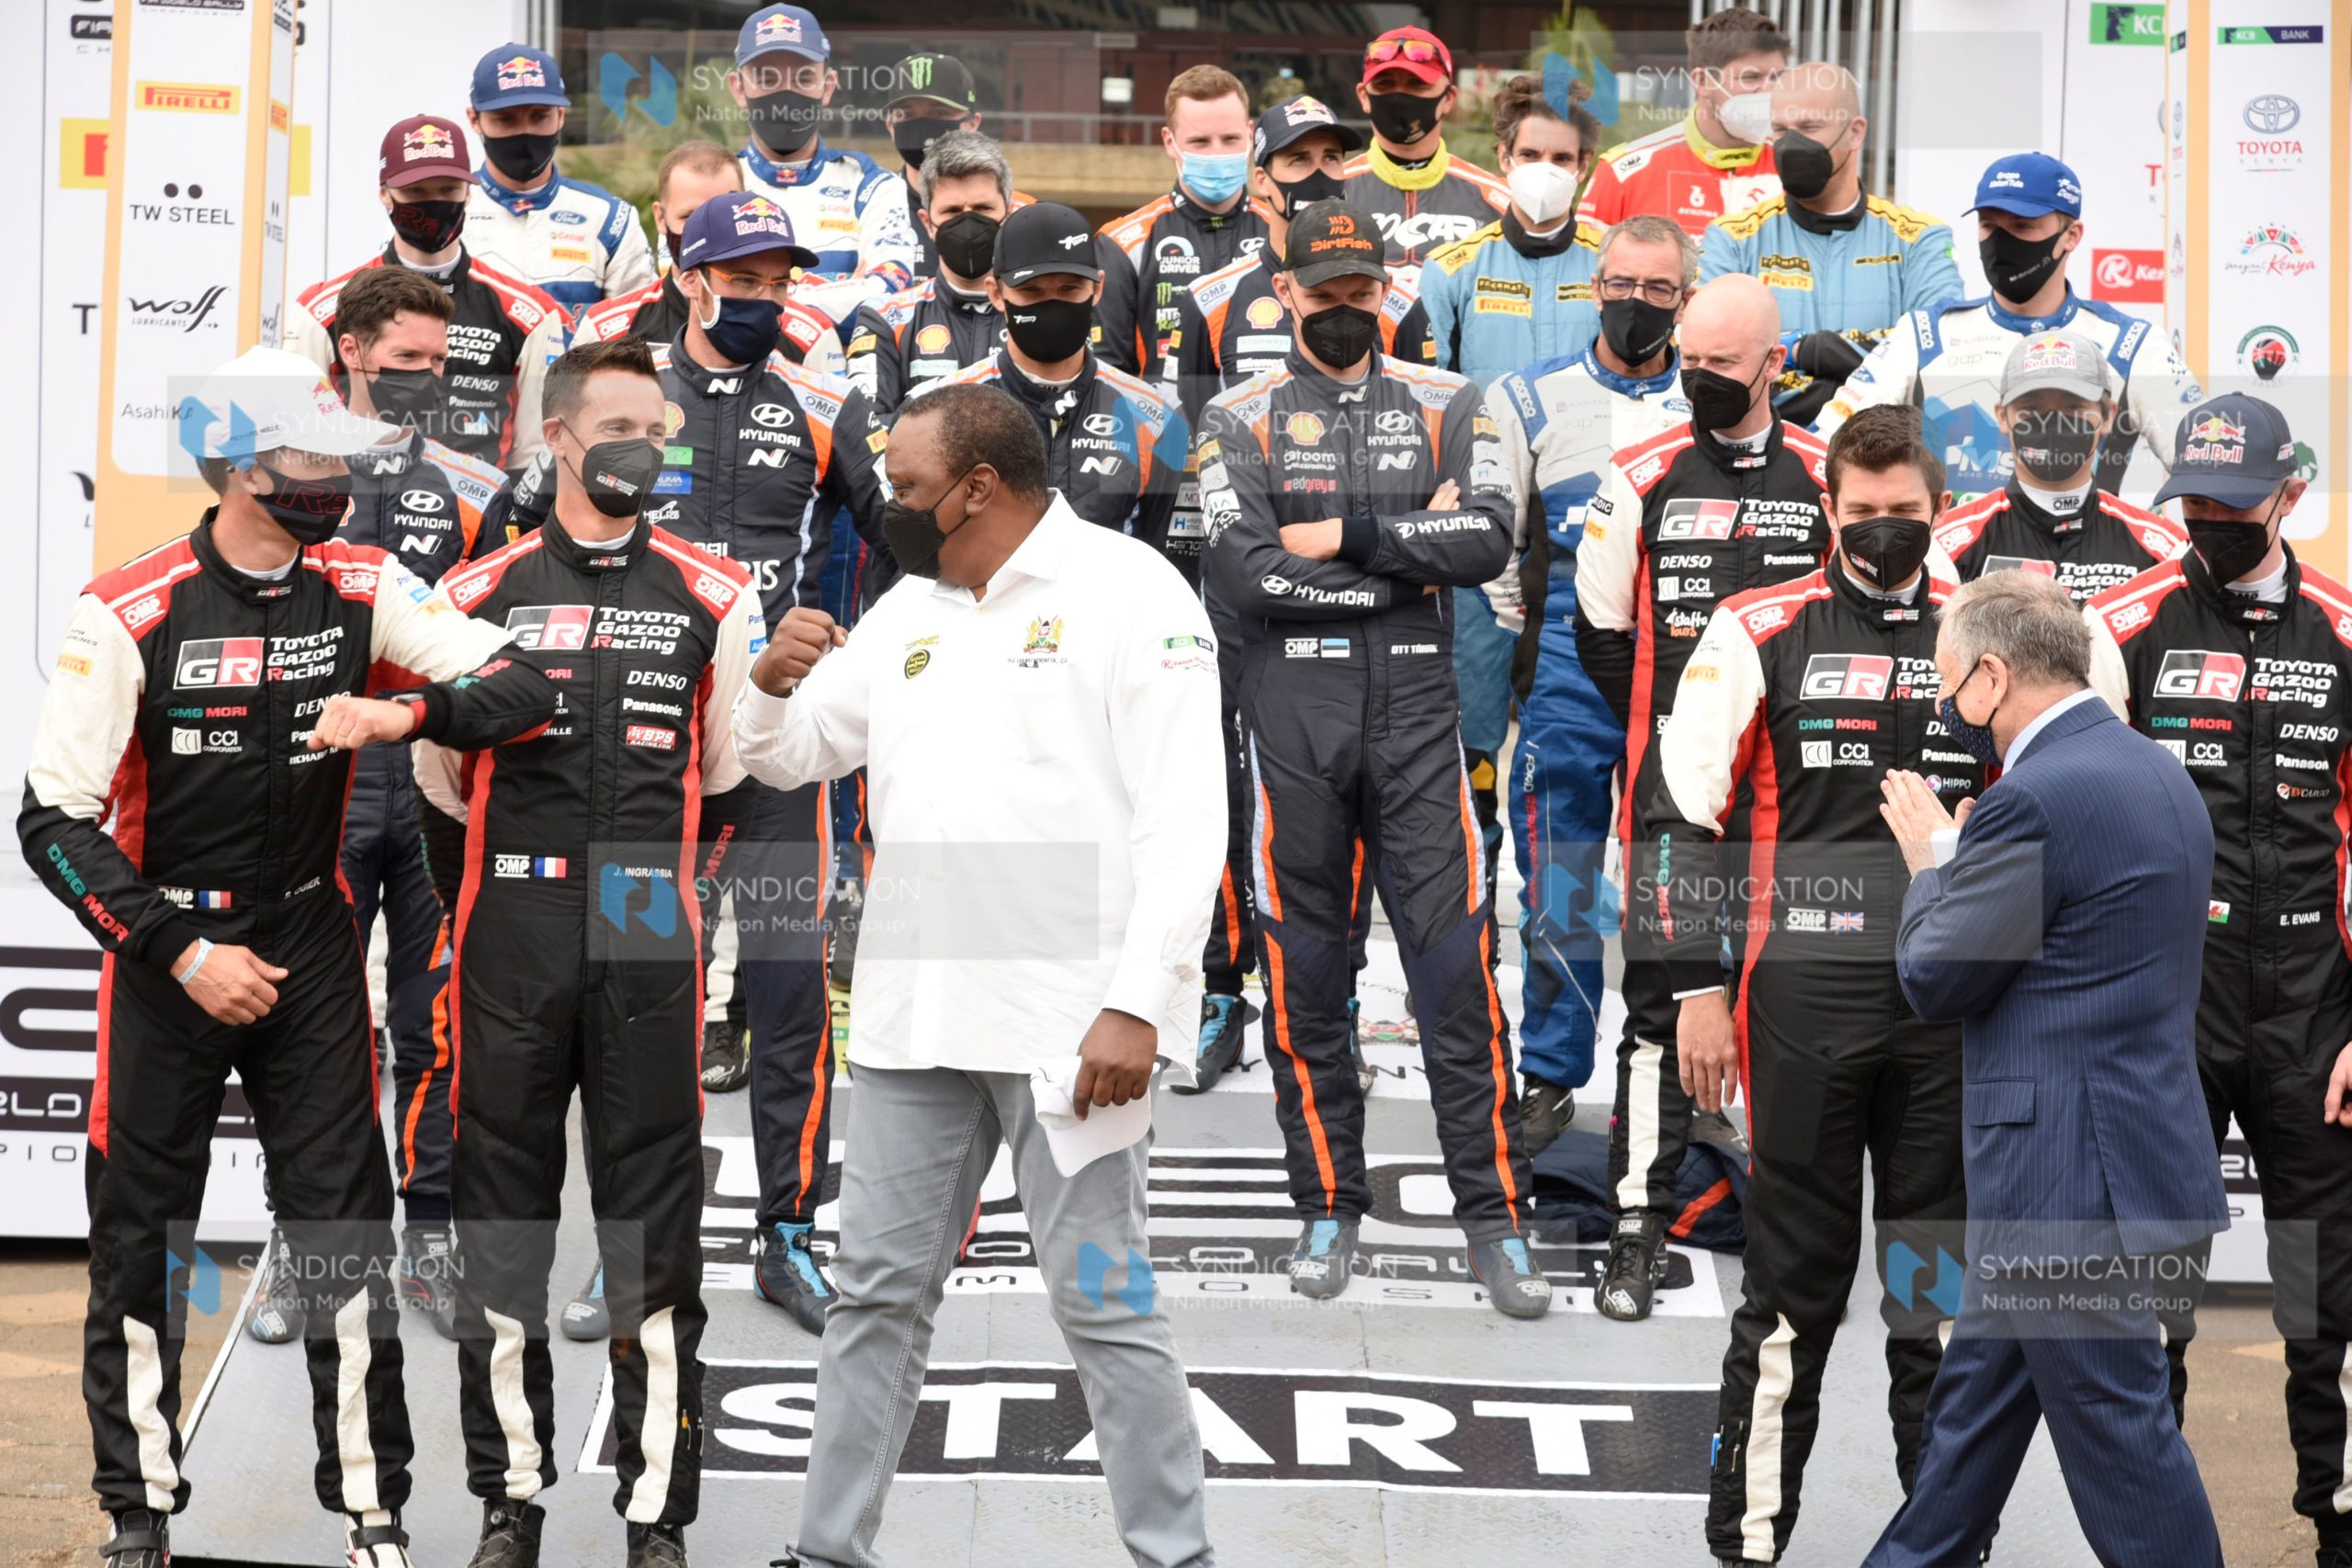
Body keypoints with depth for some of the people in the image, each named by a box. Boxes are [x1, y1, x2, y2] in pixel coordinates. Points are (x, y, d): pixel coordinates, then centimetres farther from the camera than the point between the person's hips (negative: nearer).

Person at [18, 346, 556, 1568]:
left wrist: (408, 711, -25)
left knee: (346, 1232, 0)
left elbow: (522, 687, -6)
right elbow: (53, 817, -13)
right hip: (166, 949, -2)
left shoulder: (361, 588, -2)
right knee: (142, 1238, 6)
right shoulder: (130, 612, -14)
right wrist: (181, 952, -16)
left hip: (309, 949, 2)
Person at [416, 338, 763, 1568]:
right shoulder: (476, 598, 6)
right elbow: (439, 786, 13)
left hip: (651, 959, 0)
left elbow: (726, 783, 13)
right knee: (503, 1224, 5)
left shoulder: (714, 600, 6)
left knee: (656, 1235, 0)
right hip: (512, 962, 0)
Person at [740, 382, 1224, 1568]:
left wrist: (1136, 1006, -21)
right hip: (917, 1015, 7)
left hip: (1071, 1023, -7)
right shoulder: (908, 611, 15)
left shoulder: (1126, 591, -6)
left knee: (1103, 1307, -4)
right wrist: (773, 684, -1)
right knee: (877, 1295, 10)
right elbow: (787, 756, 23)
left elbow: (1184, 817, -13)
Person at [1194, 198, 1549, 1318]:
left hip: (1415, 702, 0)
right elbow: (1241, 576, -9)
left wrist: (1350, 534, -11)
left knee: (1455, 957, -4)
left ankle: (1494, 1216, 0)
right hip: (1292, 706, 0)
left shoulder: (1446, 405, 11)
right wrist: (1413, 553, -6)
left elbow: (1489, 540, -6)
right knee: (1303, 966, 4)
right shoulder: (1240, 418, 6)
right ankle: (1328, 1207, 15)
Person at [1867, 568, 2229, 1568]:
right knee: (1976, 1397, 21)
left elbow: (1935, 982, -12)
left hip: (2069, 1175, -10)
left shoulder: (2036, 799, -20)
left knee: (2116, 1429, -1)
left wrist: (1932, 862, 4)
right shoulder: (2155, 774, 11)